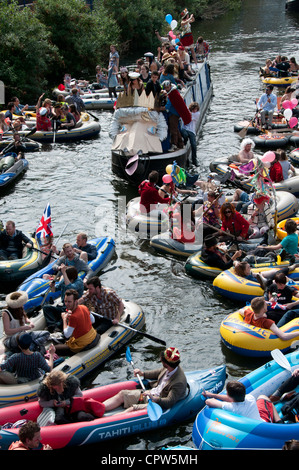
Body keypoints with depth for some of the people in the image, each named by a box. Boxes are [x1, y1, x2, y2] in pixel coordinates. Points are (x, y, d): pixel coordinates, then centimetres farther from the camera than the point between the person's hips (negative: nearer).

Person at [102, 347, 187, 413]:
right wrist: (143, 373, 19)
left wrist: (154, 399, -46)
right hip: (150, 392, 9)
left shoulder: (179, 382, -30)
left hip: (158, 401, -9)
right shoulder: (168, 369, -3)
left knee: (133, 409, -28)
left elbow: (170, 402, -33)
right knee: (122, 394, 3)